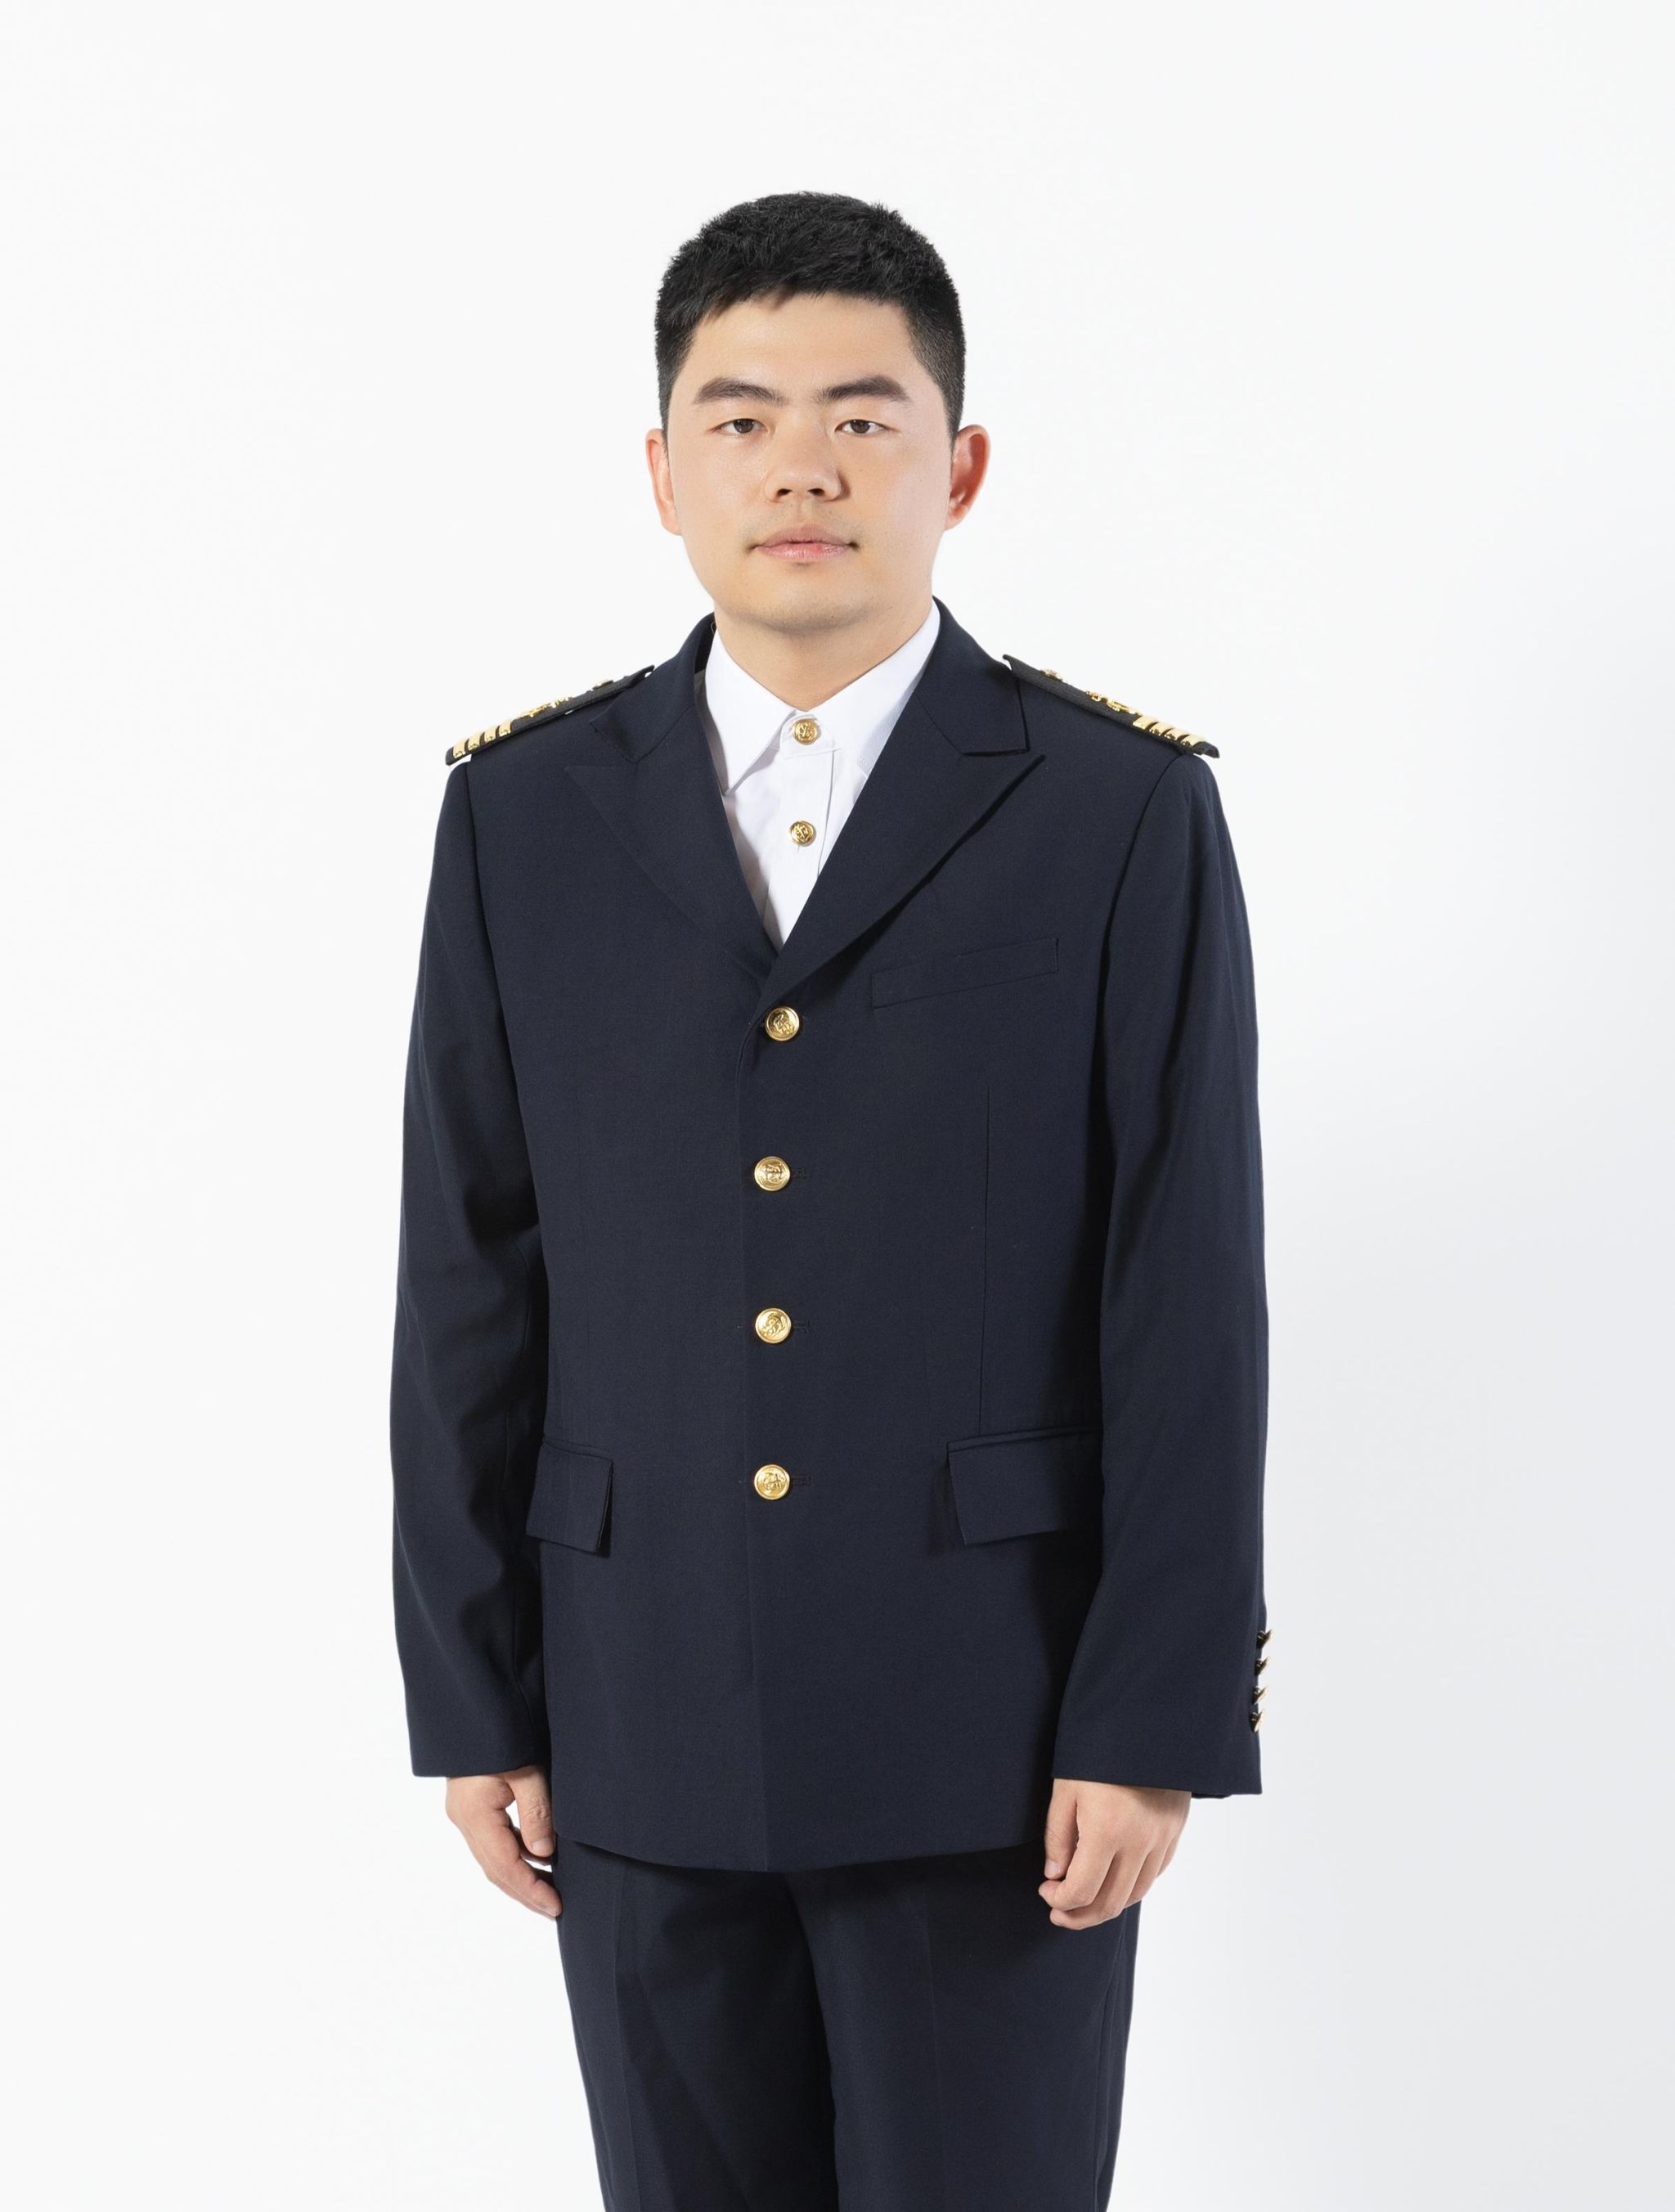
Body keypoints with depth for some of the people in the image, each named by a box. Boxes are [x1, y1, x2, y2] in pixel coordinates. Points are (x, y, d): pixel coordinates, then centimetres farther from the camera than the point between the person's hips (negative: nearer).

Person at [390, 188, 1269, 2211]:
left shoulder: (1122, 813, -4)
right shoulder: (526, 814, 4)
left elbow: (1189, 1304, -6)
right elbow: (470, 1289, 5)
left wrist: (1158, 1722, -10)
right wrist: (469, 1698, 3)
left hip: (995, 1739, -2)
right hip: (643, 1738, 3)